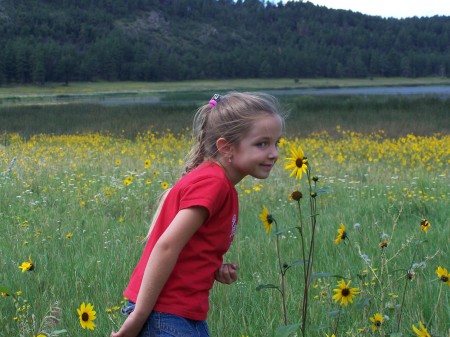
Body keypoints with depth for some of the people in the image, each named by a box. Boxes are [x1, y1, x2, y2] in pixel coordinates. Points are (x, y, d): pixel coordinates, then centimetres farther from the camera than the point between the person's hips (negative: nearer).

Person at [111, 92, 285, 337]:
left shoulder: (220, 185, 11)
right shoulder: (212, 182, -17)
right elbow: (166, 247, -22)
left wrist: (217, 270, -1)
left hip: (188, 316, 10)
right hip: (165, 317, -10)